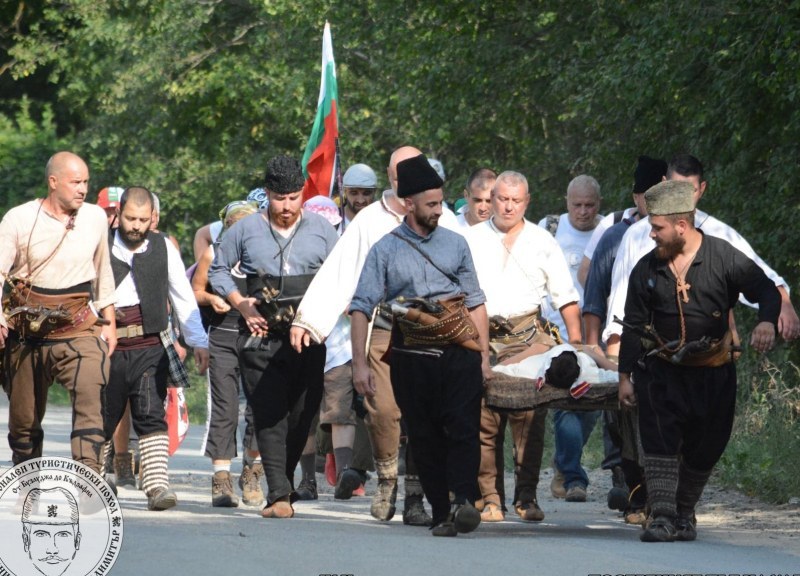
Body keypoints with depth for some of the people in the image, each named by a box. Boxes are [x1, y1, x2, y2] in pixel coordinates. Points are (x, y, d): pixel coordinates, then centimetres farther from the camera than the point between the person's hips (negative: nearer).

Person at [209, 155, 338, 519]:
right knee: (270, 417, -10)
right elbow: (218, 269, 15)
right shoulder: (245, 230, 7)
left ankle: (281, 484, 18)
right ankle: (279, 495, -15)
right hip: (262, 339, -1)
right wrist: (241, 304, 1)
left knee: (302, 416, 2)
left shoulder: (320, 229, 9)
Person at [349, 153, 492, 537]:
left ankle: (463, 501, -27)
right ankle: (440, 513, 4)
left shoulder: (455, 244, 14)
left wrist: (485, 356, 10)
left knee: (463, 427, -15)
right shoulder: (385, 251, 6)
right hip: (412, 357, -1)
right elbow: (361, 307, 1)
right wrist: (360, 364, -8)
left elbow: (475, 303, 16)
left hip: (460, 351, 1)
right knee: (424, 437, 1)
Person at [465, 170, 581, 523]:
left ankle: (526, 497, -3)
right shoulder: (472, 240, 14)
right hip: (482, 337, 0)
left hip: (528, 336, 0)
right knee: (484, 420, -4)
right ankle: (490, 498, 0)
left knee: (530, 419, -8)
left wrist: (576, 343, 4)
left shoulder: (542, 242, 14)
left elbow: (565, 296, 12)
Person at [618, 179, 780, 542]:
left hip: (714, 374, -1)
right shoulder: (647, 270, 2)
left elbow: (766, 291, -5)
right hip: (663, 372, 1)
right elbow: (633, 326, 8)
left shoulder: (724, 258, -7)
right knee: (659, 443, -15)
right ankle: (662, 518, -19)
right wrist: (625, 376, 7)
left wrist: (767, 321, -26)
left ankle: (684, 514, 25)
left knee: (704, 450, 7)